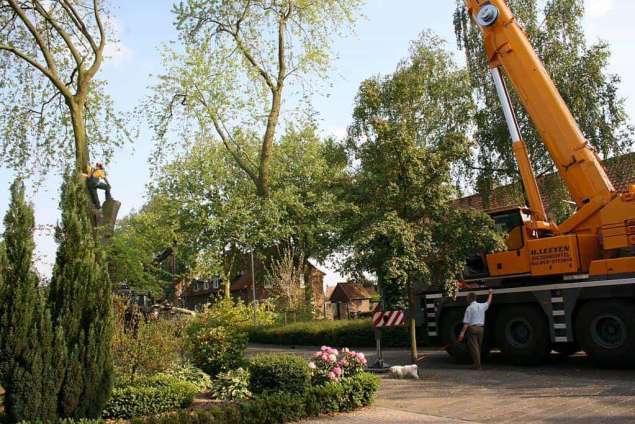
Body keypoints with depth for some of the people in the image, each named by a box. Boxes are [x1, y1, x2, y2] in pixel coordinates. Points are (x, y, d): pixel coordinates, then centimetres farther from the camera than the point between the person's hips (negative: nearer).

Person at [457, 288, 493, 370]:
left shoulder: (469, 308, -9)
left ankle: (477, 365, -6)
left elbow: (466, 323, -13)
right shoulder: (482, 306, 8)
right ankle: (478, 364, 18)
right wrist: (490, 294, 48)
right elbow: (488, 302, 32)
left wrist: (462, 332, -13)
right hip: (481, 328, 6)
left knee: (473, 347, -3)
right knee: (478, 347, 15)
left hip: (472, 328, -6)